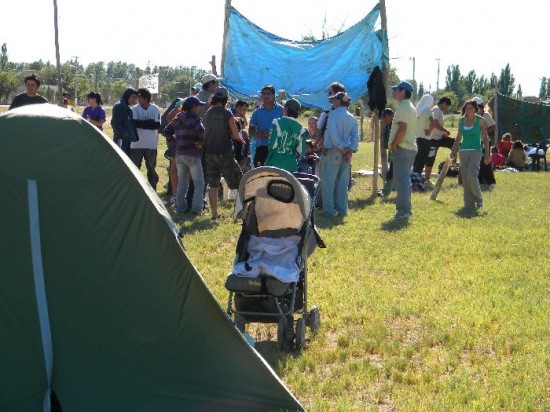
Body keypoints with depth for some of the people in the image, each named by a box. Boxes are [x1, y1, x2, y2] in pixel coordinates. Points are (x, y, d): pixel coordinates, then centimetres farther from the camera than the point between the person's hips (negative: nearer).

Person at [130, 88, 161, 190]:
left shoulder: (155, 109, -2)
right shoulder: (134, 109, -2)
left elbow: (157, 125, -12)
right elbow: (134, 123, -14)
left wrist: (141, 123, -15)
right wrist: (149, 122, -18)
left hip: (151, 145, 0)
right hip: (137, 144, 0)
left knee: (151, 168, 10)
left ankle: (152, 190, 20)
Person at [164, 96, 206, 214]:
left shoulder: (177, 119, 11)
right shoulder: (195, 118, -11)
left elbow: (166, 131, 17)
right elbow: (201, 132, -25)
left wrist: (176, 140, 14)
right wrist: (201, 143, -8)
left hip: (179, 154, 7)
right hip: (192, 154, -7)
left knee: (181, 182, 14)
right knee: (199, 183, 1)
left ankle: (181, 207, 15)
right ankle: (196, 208, -4)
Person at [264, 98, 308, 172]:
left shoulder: (277, 123, -9)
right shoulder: (301, 129, 1)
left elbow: (273, 145, -13)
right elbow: (301, 151, 1)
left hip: (275, 164, -3)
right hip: (291, 166, 3)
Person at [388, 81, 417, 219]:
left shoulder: (403, 107, -14)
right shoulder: (411, 107, 18)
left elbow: (402, 128, -25)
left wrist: (394, 144, -16)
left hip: (402, 148, -10)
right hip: (410, 147, 10)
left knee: (401, 180, -8)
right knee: (405, 179, 16)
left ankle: (403, 210, -7)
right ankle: (406, 208, 21)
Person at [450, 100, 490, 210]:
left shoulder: (480, 120, 0)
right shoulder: (461, 120, 10)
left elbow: (485, 138, 1)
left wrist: (487, 154, -5)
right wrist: (453, 151, 14)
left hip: (476, 151, -4)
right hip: (463, 151, 4)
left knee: (472, 176, -19)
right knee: (465, 179, 1)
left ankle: (478, 200, 1)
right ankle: (469, 204, 7)